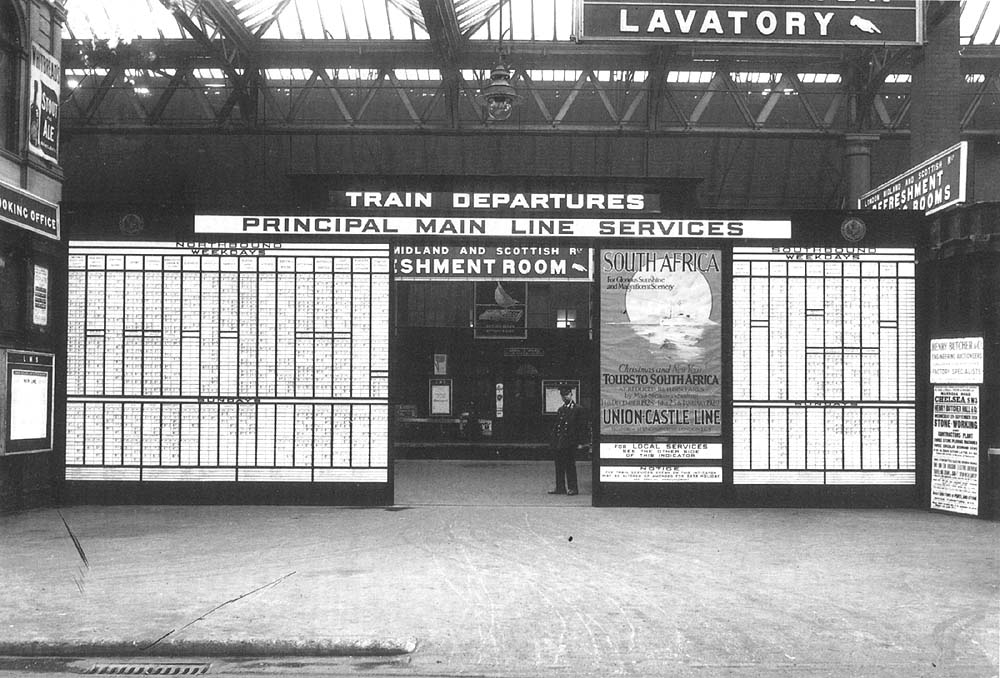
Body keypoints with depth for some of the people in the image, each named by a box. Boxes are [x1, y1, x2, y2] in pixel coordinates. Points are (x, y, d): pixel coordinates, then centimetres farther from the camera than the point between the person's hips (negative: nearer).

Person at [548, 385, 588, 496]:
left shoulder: (579, 410, -3)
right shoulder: (560, 410, 16)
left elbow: (582, 427, -5)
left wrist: (581, 442, -11)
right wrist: (554, 441, 11)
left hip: (570, 444, -6)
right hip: (559, 444, 6)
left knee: (570, 466, -4)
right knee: (559, 466, 7)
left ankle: (572, 488, 4)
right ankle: (560, 487, 13)